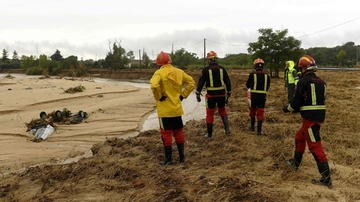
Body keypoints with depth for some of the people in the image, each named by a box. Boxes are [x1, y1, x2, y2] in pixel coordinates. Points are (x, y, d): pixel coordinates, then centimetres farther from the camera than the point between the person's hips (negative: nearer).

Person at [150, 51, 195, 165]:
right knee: (178, 132, 15)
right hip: (177, 108, 6)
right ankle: (182, 157, 21)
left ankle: (168, 159, 9)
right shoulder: (179, 72, 6)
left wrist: (159, 97, -15)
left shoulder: (159, 73, -12)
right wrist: (183, 95, 8)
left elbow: (154, 86, -31)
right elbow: (192, 83, 8)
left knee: (166, 133, 3)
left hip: (165, 109, -5)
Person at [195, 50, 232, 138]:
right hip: (221, 94, 3)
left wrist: (198, 94, 2)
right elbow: (228, 82, 5)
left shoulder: (206, 70, -5)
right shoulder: (222, 69, 3)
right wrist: (228, 94, 14)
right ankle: (227, 129, 12)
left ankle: (209, 134, 15)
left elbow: (201, 82, -6)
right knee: (222, 111, 23)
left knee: (210, 114, 8)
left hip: (211, 95, -3)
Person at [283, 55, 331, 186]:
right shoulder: (321, 82, 10)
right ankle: (295, 163, 40)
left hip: (310, 118, -9)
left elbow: (296, 101, -12)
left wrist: (287, 109, 8)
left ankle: (326, 178, -3)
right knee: (299, 137, 25)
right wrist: (297, 109, 25)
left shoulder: (303, 81, -13)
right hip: (319, 116, 9)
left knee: (315, 147, -5)